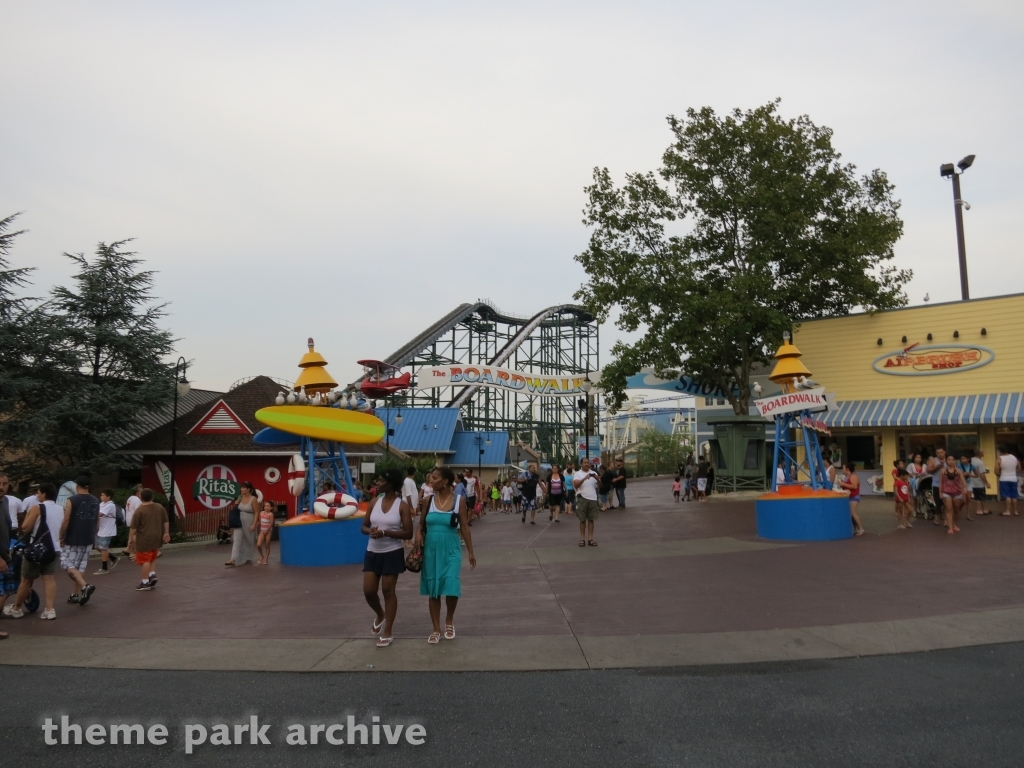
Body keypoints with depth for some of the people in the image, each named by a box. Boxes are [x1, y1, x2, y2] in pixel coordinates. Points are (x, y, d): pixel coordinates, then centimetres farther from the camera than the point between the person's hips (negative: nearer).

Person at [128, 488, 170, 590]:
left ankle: (145, 583, 2)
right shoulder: (160, 507, 4)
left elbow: (133, 527, -11)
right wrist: (166, 533, 17)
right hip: (156, 538, 6)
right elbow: (166, 521, 9)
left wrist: (130, 539, -3)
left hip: (144, 539, -6)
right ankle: (153, 575, 10)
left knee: (145, 560, -1)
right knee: (152, 558, 22)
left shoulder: (139, 510, -12)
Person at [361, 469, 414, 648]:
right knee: (368, 590, 3)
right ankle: (380, 615, 34)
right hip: (372, 552, 5)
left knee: (388, 591, 2)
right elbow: (364, 526, 10)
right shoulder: (375, 502, 5)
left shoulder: (402, 505, -9)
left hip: (392, 553, -4)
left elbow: (408, 533, -12)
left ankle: (388, 632, 16)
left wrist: (385, 532, -23)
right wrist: (370, 530, -14)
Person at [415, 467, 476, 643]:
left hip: (451, 551, -2)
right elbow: (422, 523, 8)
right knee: (433, 590, 7)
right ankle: (436, 630, 20)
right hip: (431, 550, 2)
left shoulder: (459, 501, -6)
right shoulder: (429, 500, 0)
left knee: (451, 589, -9)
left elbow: (465, 528, -1)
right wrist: (418, 534, -14)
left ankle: (449, 621, 20)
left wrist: (470, 552, 0)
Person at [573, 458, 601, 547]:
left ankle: (590, 539, 9)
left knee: (591, 519, 5)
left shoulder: (594, 473, 9)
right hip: (582, 498, -2)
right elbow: (575, 485, -14)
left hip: (593, 499, 2)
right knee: (582, 520, 3)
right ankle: (582, 539, 7)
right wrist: (584, 478, -27)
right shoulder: (577, 474, 1)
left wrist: (596, 478, -24)